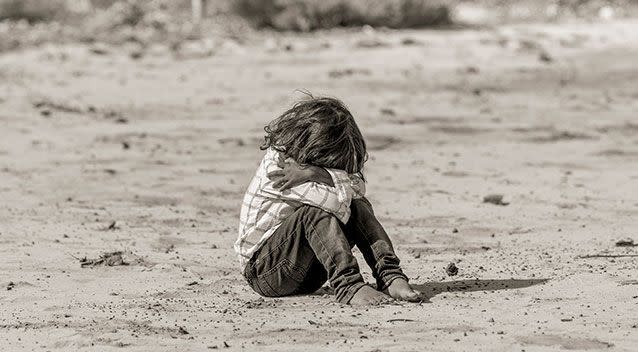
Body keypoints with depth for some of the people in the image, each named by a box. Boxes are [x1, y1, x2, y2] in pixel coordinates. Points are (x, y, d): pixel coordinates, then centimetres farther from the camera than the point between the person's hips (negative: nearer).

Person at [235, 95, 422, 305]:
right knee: (315, 211, -32)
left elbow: (358, 187, -18)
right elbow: (337, 197, -32)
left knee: (357, 205, -12)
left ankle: (390, 276, -24)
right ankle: (348, 285, -43)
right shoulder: (275, 163, -21)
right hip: (261, 269, -7)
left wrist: (315, 173, -26)